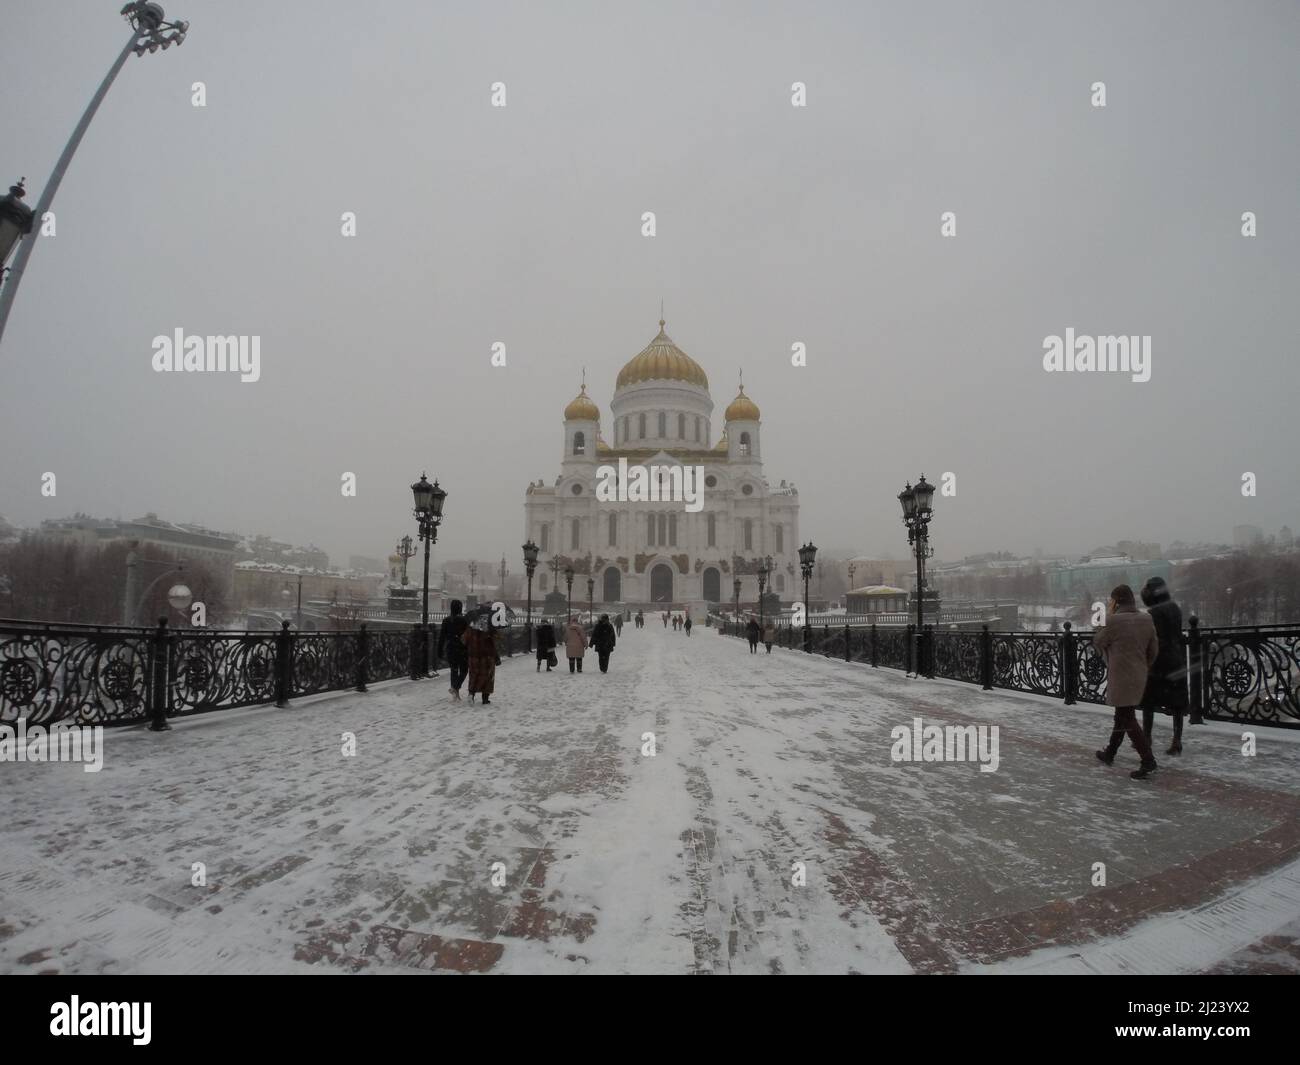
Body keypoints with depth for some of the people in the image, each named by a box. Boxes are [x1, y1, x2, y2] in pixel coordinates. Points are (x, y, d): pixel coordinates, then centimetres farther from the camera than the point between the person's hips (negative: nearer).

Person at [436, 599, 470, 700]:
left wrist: (440, 651, 8)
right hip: (462, 649, -4)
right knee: (464, 670, 9)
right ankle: (455, 687, -12)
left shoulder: (446, 620, 1)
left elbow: (441, 637, 2)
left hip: (450, 649, 4)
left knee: (454, 670, 16)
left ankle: (455, 692, 17)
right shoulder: (464, 620, -10)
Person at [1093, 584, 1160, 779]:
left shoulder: (1114, 621, -19)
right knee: (1123, 715, 19)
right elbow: (1153, 650, 11)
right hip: (1139, 677, 8)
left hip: (1120, 678, -8)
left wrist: (1107, 617, 0)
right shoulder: (1147, 619, 3)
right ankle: (1110, 753, 32)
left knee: (1127, 720, -2)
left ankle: (1148, 761, -7)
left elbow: (1097, 642, -4)